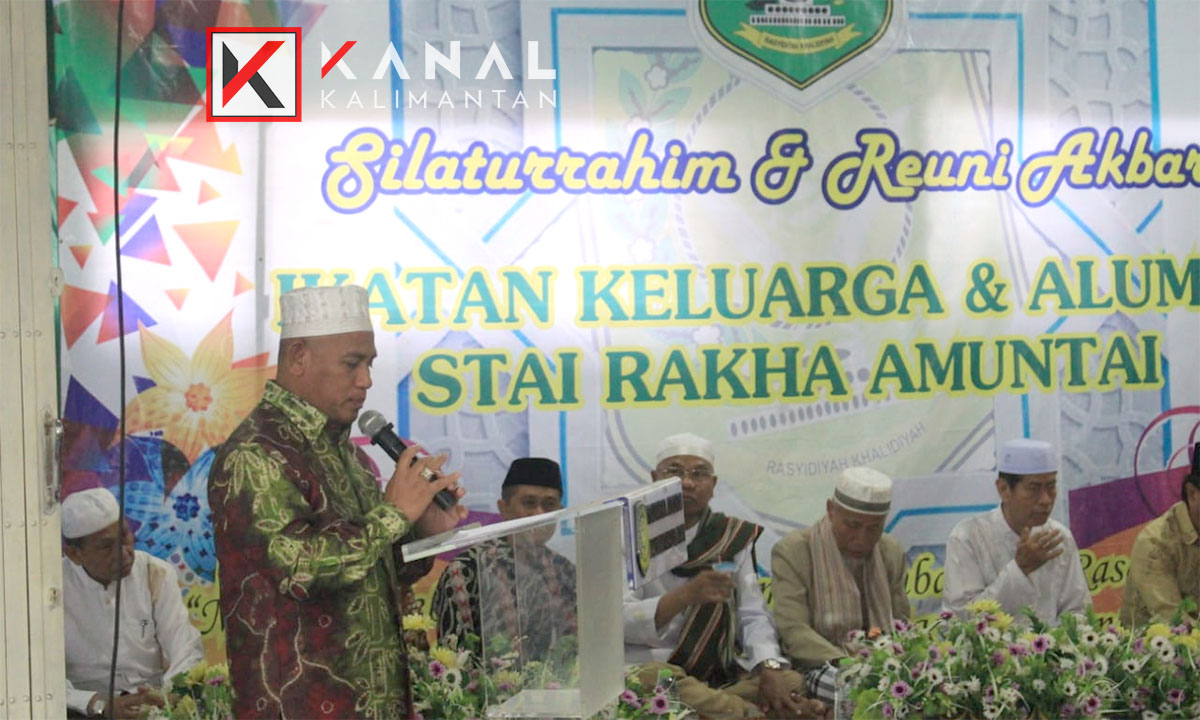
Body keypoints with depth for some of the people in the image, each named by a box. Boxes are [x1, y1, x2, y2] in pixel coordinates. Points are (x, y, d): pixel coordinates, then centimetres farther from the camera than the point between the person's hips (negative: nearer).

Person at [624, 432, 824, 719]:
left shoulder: (732, 537, 10)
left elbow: (753, 616, 4)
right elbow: (619, 620, -14)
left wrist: (769, 670, -16)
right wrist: (685, 595, -30)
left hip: (718, 677, 2)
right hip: (648, 668, -2)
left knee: (792, 682, -21)